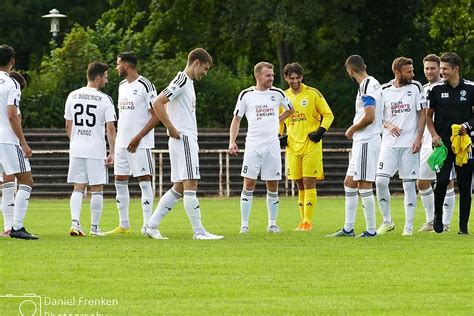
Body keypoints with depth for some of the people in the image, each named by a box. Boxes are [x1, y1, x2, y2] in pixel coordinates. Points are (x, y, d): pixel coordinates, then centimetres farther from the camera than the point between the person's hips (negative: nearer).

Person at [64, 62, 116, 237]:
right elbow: (110, 128, -9)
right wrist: (112, 153, -4)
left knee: (78, 188, 8)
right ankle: (94, 227, 8)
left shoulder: (73, 96, 5)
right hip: (96, 150, -4)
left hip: (76, 149, 4)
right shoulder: (105, 100, -7)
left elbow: (68, 125, 10)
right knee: (97, 189, 6)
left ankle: (75, 222, -8)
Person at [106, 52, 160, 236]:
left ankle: (148, 226, -8)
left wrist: (138, 137, -18)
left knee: (144, 181, -8)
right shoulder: (122, 86, 15)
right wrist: (117, 140, 17)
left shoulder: (145, 85, -10)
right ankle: (123, 226, 14)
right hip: (122, 143, 8)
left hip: (140, 144, -8)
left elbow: (156, 116, -13)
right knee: (119, 181, 8)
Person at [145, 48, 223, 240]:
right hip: (184, 140, -10)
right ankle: (199, 231, -9)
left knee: (179, 188, 10)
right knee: (190, 185, -9)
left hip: (188, 140, 10)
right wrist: (172, 129, -19)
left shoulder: (188, 82, 19)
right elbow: (157, 103, -22)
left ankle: (151, 226, 11)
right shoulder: (182, 81, -12)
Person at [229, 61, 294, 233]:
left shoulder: (277, 94, 5)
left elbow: (290, 109, 25)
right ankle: (244, 224, -2)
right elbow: (236, 119, 5)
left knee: (273, 186, 4)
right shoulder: (246, 95, 0)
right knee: (249, 184, -6)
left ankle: (272, 224, 13)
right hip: (253, 146, -2)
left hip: (272, 145, 2)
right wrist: (232, 142, -5)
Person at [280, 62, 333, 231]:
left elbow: (328, 115, 2)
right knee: (300, 185, 7)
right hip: (293, 147, 4)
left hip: (311, 146, -4)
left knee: (309, 183, -9)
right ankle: (303, 220, 12)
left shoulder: (312, 94, -3)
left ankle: (308, 221, -10)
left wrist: (321, 131, -12)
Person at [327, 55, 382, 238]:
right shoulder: (372, 83, 15)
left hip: (366, 141, -10)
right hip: (362, 142, 10)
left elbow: (369, 117, -23)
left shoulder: (366, 86, -16)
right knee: (349, 183, 13)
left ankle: (371, 230, -2)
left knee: (364, 186, -6)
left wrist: (352, 129, -7)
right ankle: (348, 229, 16)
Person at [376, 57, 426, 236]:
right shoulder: (384, 91, 5)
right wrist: (388, 126, -10)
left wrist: (419, 138, -7)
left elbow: (422, 115, 3)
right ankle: (387, 221, 5)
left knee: (409, 184, -1)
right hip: (389, 143, 1)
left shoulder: (415, 88, 2)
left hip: (409, 144, -1)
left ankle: (409, 226, 6)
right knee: (380, 180, -11)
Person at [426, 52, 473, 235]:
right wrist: (434, 135, -2)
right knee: (442, 180, -13)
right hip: (443, 143, 0)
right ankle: (437, 215, 11)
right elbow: (428, 115, 12)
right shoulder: (437, 90, 4)